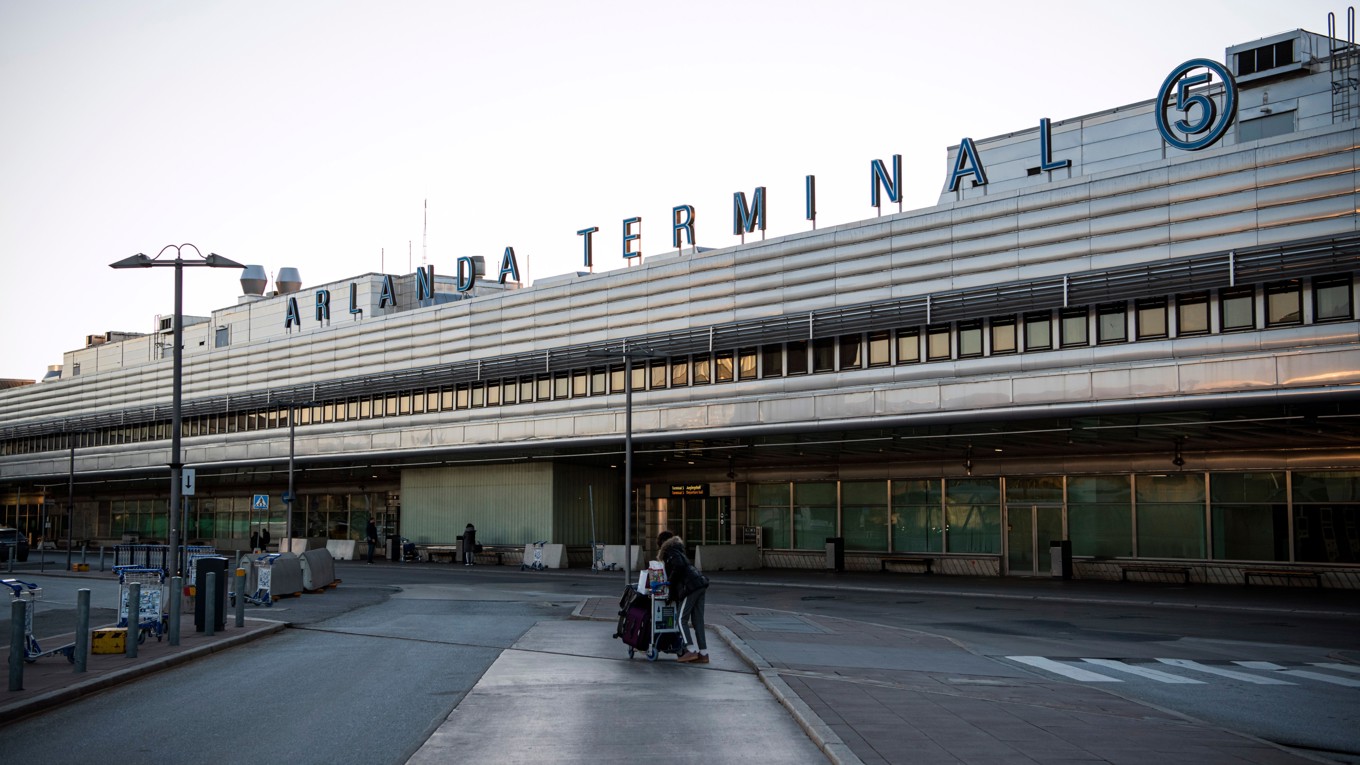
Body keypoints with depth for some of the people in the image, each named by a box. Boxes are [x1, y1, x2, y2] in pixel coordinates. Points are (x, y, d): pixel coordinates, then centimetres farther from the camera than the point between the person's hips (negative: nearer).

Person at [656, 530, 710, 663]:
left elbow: (679, 567, -17)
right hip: (700, 584, 9)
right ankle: (703, 654, 5)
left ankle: (691, 650, -11)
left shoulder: (670, 551, -1)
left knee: (682, 619, -4)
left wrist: (670, 582, -4)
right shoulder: (677, 550, 27)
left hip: (690, 586, -9)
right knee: (697, 621, 7)